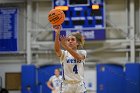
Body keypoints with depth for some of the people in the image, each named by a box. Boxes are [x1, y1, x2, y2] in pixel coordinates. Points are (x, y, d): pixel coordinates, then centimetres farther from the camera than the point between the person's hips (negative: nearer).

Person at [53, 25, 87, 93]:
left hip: (79, 85, 0)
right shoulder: (64, 53, 4)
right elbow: (57, 49, -20)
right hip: (66, 85, 0)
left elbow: (78, 57, -22)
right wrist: (57, 34, -37)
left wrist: (65, 46, -38)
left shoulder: (82, 52, 3)